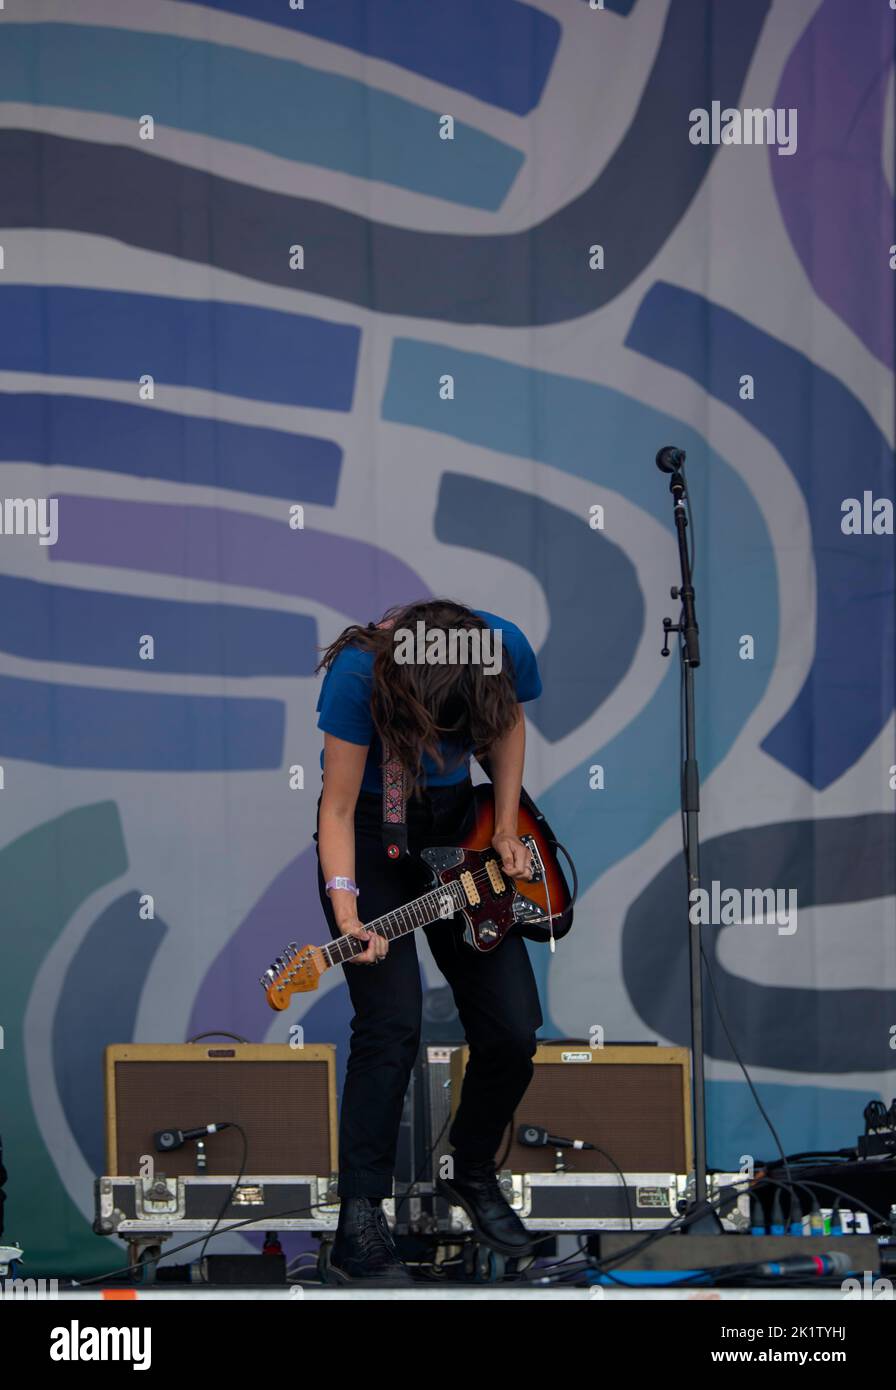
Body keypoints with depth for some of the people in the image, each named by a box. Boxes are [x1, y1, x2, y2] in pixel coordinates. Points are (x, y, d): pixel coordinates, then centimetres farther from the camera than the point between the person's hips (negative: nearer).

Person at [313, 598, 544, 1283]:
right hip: (372, 834, -4)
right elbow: (338, 808, -22)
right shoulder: (360, 675, -32)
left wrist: (506, 830, -4)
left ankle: (473, 1174, 24)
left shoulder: (506, 651, -22)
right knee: (392, 1026, -19)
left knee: (513, 1031, -1)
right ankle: (360, 1229, -15)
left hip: (456, 827, 4)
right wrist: (345, 906, -34)